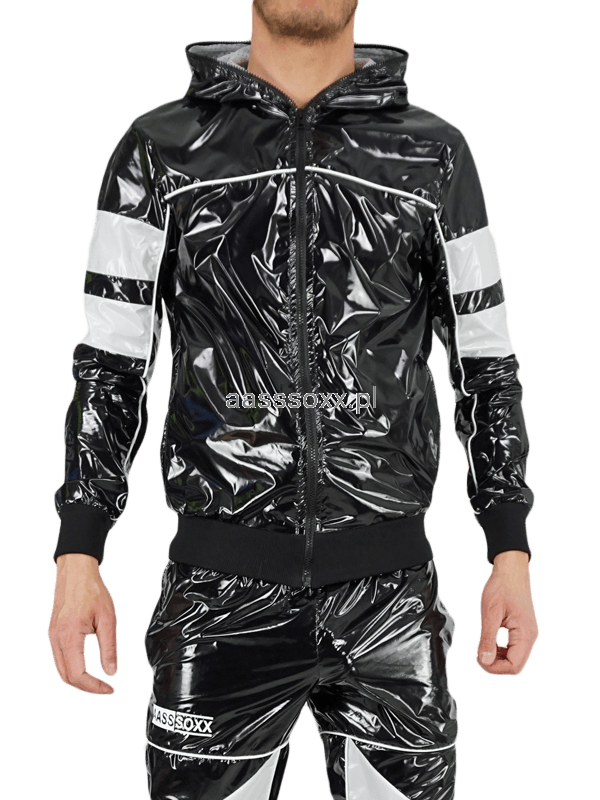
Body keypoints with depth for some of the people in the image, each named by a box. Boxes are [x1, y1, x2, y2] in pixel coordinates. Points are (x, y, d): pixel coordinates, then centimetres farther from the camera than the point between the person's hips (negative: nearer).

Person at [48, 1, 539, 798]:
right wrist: (77, 557, -5)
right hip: (224, 590, 0)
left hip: (389, 588, 1)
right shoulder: (159, 148, 2)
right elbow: (111, 364, 2)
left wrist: (513, 556, 1)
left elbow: (485, 364, 7)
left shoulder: (436, 153, 4)